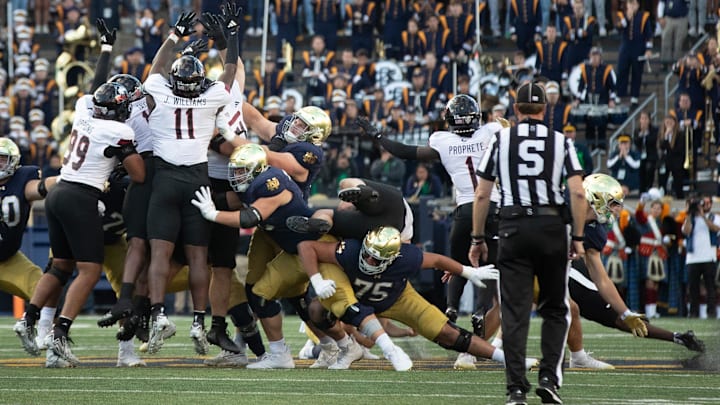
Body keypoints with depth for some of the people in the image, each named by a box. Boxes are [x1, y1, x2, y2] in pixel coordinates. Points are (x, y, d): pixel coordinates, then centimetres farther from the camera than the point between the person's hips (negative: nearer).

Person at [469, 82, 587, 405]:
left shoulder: (500, 140, 5)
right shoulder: (561, 142, 5)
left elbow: (482, 195, 4)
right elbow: (578, 193, -4)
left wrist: (478, 238, 11)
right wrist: (578, 238, 3)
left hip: (514, 228, 0)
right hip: (552, 226, 0)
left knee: (514, 313, 0)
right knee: (555, 309, 14)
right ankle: (549, 377, 0)